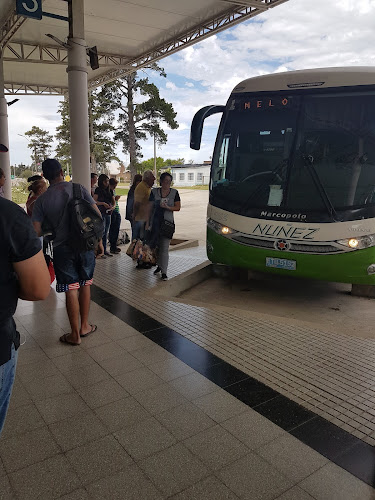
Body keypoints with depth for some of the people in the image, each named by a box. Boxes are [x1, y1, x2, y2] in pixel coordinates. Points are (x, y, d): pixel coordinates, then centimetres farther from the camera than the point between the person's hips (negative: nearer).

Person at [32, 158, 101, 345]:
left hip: (62, 249, -1)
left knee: (71, 291, 5)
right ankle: (84, 326, 29)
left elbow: (36, 231, -5)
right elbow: (97, 215, -4)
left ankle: (75, 334, 15)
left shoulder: (41, 200, -3)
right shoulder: (79, 189, -3)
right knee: (85, 285, 16)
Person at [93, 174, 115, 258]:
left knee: (106, 233, 10)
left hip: (108, 213, 6)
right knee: (102, 231, -10)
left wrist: (112, 206, -6)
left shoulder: (109, 190, 15)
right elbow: (94, 201, -10)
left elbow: (113, 201, 15)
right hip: (101, 213, -6)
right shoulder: (98, 190, -4)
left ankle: (104, 250, 17)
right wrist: (103, 203, -21)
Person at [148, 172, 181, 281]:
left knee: (165, 248, -6)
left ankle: (164, 272, -3)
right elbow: (150, 208, 8)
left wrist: (167, 207, -15)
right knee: (156, 245, 10)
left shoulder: (174, 192, 3)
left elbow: (178, 207, 1)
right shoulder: (154, 192, 5)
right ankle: (159, 265, 31)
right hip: (155, 222, 2)